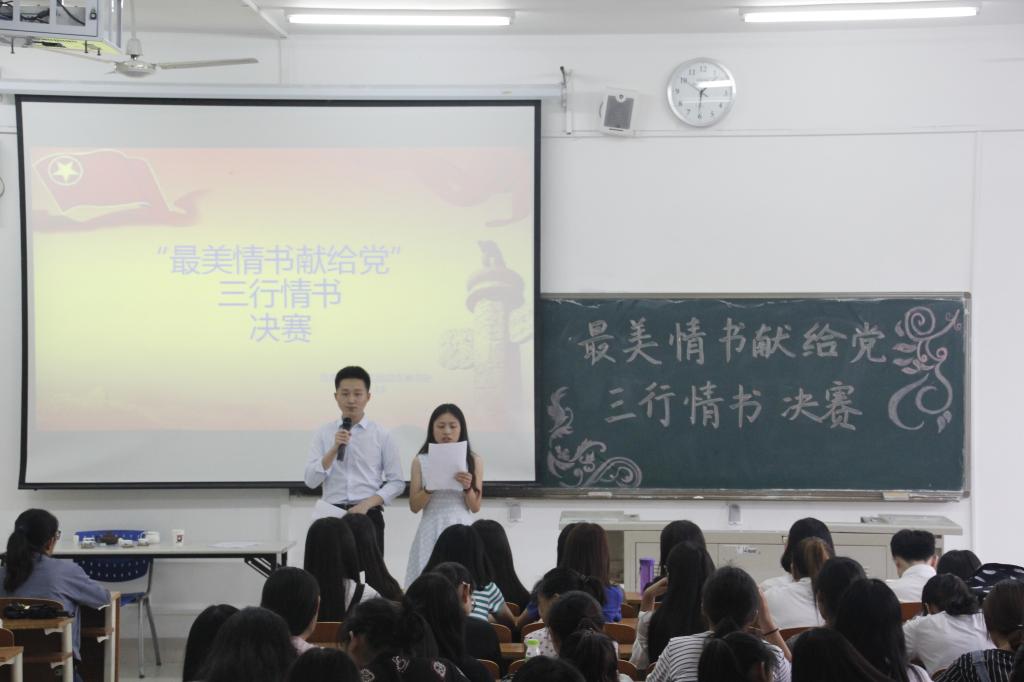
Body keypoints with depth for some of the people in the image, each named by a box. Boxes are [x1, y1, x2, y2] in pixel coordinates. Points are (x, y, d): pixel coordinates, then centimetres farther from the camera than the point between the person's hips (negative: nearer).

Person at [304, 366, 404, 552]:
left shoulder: (381, 435, 3)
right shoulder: (323, 434, 6)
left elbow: (397, 482, 2)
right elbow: (311, 480, -1)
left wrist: (367, 503, -12)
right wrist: (334, 449, -13)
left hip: (369, 516, -1)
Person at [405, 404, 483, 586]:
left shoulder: (474, 460, 6)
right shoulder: (421, 461, 6)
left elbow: (475, 507, 5)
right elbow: (414, 506, 3)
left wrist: (467, 488, -13)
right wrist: (429, 489, -13)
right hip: (432, 530, 0)